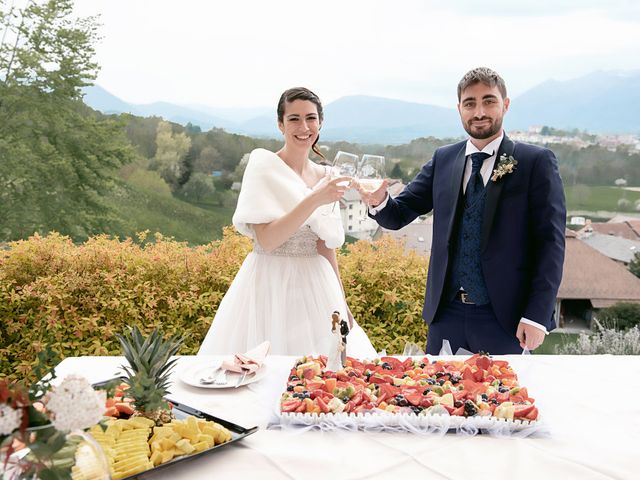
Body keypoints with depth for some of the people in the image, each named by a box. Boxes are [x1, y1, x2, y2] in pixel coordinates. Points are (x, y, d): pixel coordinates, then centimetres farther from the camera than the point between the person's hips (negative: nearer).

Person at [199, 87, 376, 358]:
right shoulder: (263, 165, -8)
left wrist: (341, 301, 11)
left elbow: (326, 247, 13)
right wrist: (313, 200, -25)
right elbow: (266, 240, -17)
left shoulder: (324, 176, 8)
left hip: (315, 288, 5)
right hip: (271, 286, -5)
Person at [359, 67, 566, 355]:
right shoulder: (442, 160, 7)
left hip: (505, 318, -3)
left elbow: (550, 242, -7)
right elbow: (400, 215, 5)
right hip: (446, 314, 3)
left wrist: (537, 315, -13)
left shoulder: (536, 162, -4)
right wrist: (378, 201, -18)